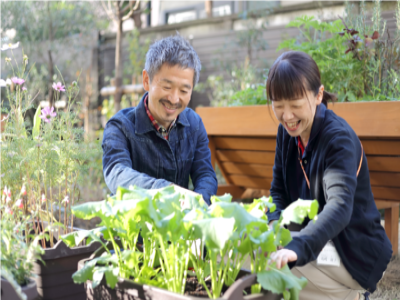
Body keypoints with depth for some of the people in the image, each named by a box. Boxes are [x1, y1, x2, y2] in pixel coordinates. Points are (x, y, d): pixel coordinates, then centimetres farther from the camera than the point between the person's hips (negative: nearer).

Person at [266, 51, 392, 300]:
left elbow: (340, 208, -36)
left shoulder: (340, 138, -22)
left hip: (356, 254, -8)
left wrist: (297, 247, -53)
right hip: (319, 240, 8)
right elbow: (279, 190, 7)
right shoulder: (287, 131, 0)